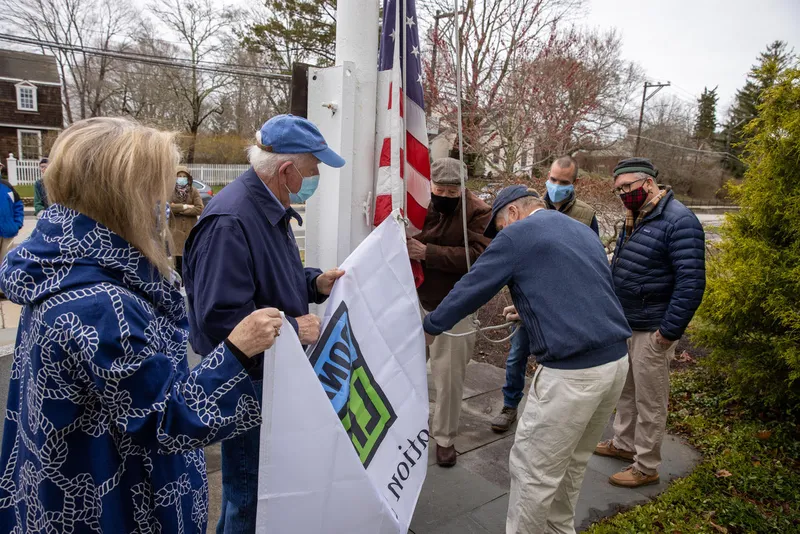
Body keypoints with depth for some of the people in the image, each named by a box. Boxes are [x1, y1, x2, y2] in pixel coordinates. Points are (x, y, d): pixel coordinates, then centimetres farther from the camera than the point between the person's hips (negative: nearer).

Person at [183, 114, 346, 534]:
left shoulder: (271, 208, 6)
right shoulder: (228, 221, -27)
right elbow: (220, 318, -30)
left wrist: (314, 283, 0)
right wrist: (292, 329, -21)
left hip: (277, 373, 10)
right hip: (247, 381, -10)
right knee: (249, 493, 10)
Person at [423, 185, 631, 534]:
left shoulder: (518, 234, -4)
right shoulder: (584, 232, 19)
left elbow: (471, 289, 0)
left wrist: (430, 328, 14)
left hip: (573, 372, -9)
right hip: (616, 361, 9)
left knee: (533, 470, 7)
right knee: (571, 462, 24)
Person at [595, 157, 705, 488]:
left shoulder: (679, 221, -19)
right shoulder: (636, 219, 9)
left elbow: (691, 283, -23)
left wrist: (669, 332, -21)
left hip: (651, 331, -8)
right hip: (625, 325, 8)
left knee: (649, 401, 6)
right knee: (625, 390, 21)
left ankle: (646, 467, 22)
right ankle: (623, 444, 40)